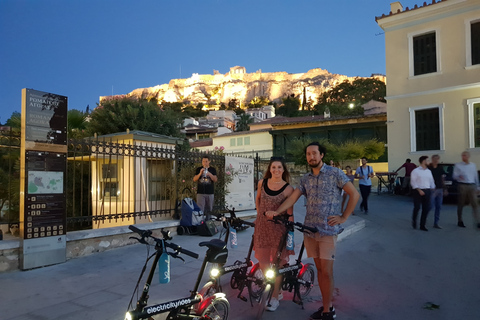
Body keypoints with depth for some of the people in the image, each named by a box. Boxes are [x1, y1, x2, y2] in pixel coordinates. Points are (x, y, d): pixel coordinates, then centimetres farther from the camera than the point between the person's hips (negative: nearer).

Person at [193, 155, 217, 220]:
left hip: (210, 193, 1)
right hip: (200, 192, -1)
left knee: (209, 209, 8)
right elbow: (194, 179, -1)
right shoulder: (198, 169, 6)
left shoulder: (212, 169, 6)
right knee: (200, 209, -5)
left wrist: (209, 174, -22)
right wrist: (200, 173, -17)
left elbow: (215, 180, -4)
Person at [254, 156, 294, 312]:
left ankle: (275, 296, 19)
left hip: (278, 227, -3)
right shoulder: (262, 183, 0)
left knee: (277, 261, 6)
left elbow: (290, 213, -7)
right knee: (262, 259, 11)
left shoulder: (288, 189, -10)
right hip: (262, 225, 4)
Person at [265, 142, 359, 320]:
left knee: (326, 271, -4)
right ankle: (327, 306, 24)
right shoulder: (305, 179, 10)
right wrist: (276, 212, -13)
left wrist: (344, 217, -7)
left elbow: (354, 194, -4)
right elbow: (293, 198, 1)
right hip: (310, 229, 5)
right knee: (319, 269, 11)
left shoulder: (335, 173, -4)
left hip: (328, 230, -5)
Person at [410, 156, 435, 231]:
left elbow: (431, 181, 18)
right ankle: (414, 221, 20)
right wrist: (419, 190, -16)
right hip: (418, 191, -5)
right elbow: (413, 182, -9)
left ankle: (422, 225, 12)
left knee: (426, 209, 3)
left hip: (427, 191, 5)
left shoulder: (429, 171, 13)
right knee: (417, 207, -5)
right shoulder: (416, 171, -4)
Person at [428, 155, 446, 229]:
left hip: (440, 189, 6)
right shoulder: (429, 168, -7)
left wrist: (444, 189, 11)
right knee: (431, 206, -8)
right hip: (432, 189, -6)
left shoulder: (440, 167, 10)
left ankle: (436, 223, 15)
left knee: (438, 207, 7)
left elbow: (443, 179, 14)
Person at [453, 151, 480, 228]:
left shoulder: (473, 165, 14)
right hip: (462, 186, -2)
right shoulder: (458, 165, 4)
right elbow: (454, 176, -1)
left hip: (472, 186, 2)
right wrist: (459, 176, -24)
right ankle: (460, 221, 14)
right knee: (461, 204, 3)